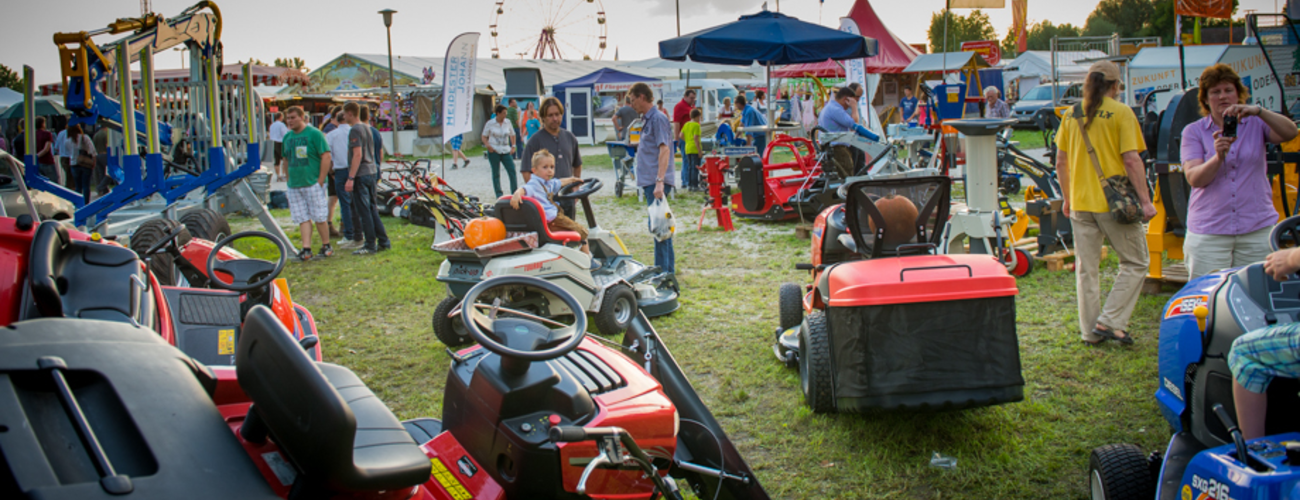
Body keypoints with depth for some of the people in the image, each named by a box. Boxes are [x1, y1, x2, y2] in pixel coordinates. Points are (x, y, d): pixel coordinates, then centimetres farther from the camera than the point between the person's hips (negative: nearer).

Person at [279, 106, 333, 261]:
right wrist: (289, 179, 11)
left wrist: (320, 181, -13)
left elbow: (326, 157, -10)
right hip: (294, 186, 5)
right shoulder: (287, 137, 13)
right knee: (302, 218, 2)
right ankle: (306, 248, 1)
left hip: (313, 183, -5)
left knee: (319, 217, 0)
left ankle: (326, 246, 13)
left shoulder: (314, 133, -6)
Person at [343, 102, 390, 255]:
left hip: (361, 174, -9)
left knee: (363, 211, -4)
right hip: (372, 172, 9)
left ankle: (370, 245, -2)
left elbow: (358, 155, -20)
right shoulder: (367, 128, 15)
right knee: (372, 208, 14)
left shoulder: (355, 130, -13)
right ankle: (383, 241, 16)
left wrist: (350, 178, -20)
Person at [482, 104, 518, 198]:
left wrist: (513, 146, 6)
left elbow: (512, 135, 17)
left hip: (506, 151, 2)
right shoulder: (490, 123, -3)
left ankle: (514, 192, -1)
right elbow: (484, 137, 4)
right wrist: (488, 146, -12)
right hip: (494, 151, -2)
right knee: (496, 173, 3)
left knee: (512, 171, -8)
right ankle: (499, 193, 12)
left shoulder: (508, 122, 4)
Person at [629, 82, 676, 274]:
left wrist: (659, 181, -27)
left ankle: (664, 271, -6)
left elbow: (664, 149, -21)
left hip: (656, 182, -10)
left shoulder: (658, 118, -12)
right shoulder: (647, 119, 17)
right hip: (649, 181, 10)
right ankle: (668, 268, 21)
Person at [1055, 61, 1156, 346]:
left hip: (1081, 203, 5)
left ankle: (1091, 332, 16)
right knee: (1135, 262, 10)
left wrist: (1067, 199, 20)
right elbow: (1131, 161, -13)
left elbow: (1061, 163, 10)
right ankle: (1109, 322, 1)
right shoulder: (1121, 113, -6)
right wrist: (1145, 201, -8)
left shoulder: (1072, 114, 7)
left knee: (1086, 269, 11)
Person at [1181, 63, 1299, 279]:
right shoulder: (1193, 131, 5)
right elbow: (1194, 178, -7)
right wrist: (1218, 157, -25)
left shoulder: (1256, 124, 8)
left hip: (1257, 229, 1)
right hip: (1208, 232, -1)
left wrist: (1258, 111, -27)